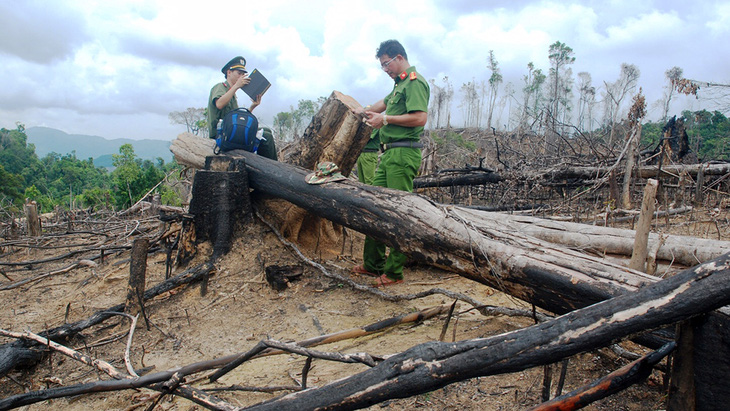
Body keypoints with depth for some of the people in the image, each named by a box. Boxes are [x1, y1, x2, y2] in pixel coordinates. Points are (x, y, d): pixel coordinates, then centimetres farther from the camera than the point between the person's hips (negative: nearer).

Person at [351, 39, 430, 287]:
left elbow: (420, 118, -19)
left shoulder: (415, 82, -7)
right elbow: (385, 103, 41)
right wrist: (367, 111, 27)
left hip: (403, 154, -10)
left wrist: (385, 119, -13)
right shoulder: (399, 85, 23)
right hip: (389, 153, 10)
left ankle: (394, 272, -2)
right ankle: (373, 264, 19)